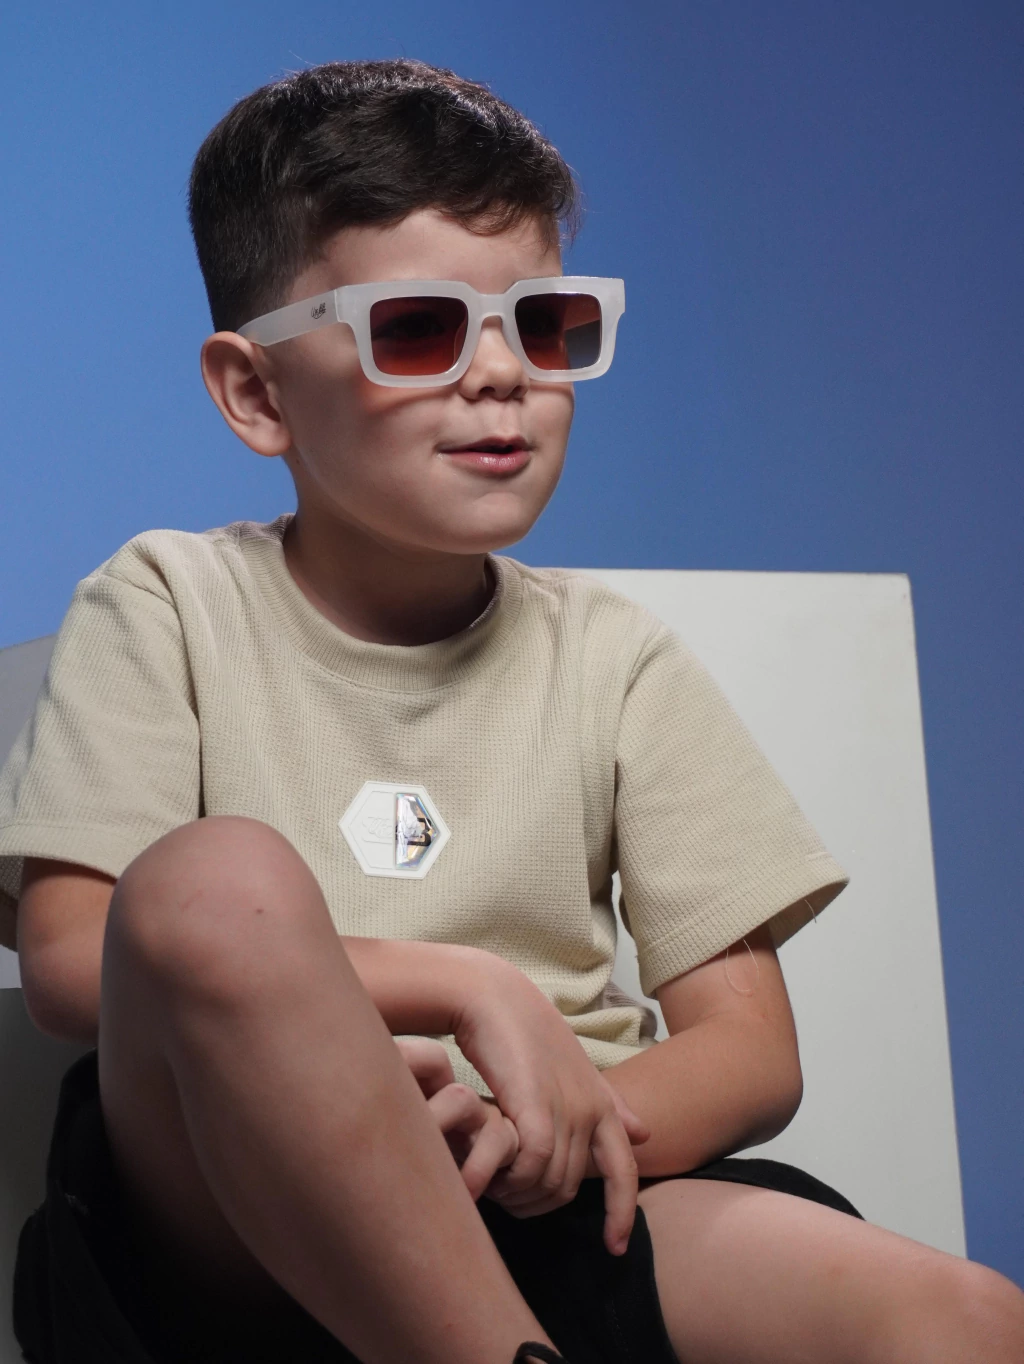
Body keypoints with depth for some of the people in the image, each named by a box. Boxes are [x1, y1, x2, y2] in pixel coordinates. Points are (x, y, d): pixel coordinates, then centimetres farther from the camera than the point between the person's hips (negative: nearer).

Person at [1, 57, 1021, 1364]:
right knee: (213, 881, -35)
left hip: (550, 1204, 1)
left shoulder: (615, 658, 13)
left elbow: (751, 1048, 9)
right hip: (230, 1223, 0)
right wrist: (466, 987, -14)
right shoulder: (166, 605, 7)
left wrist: (547, 1121, -14)